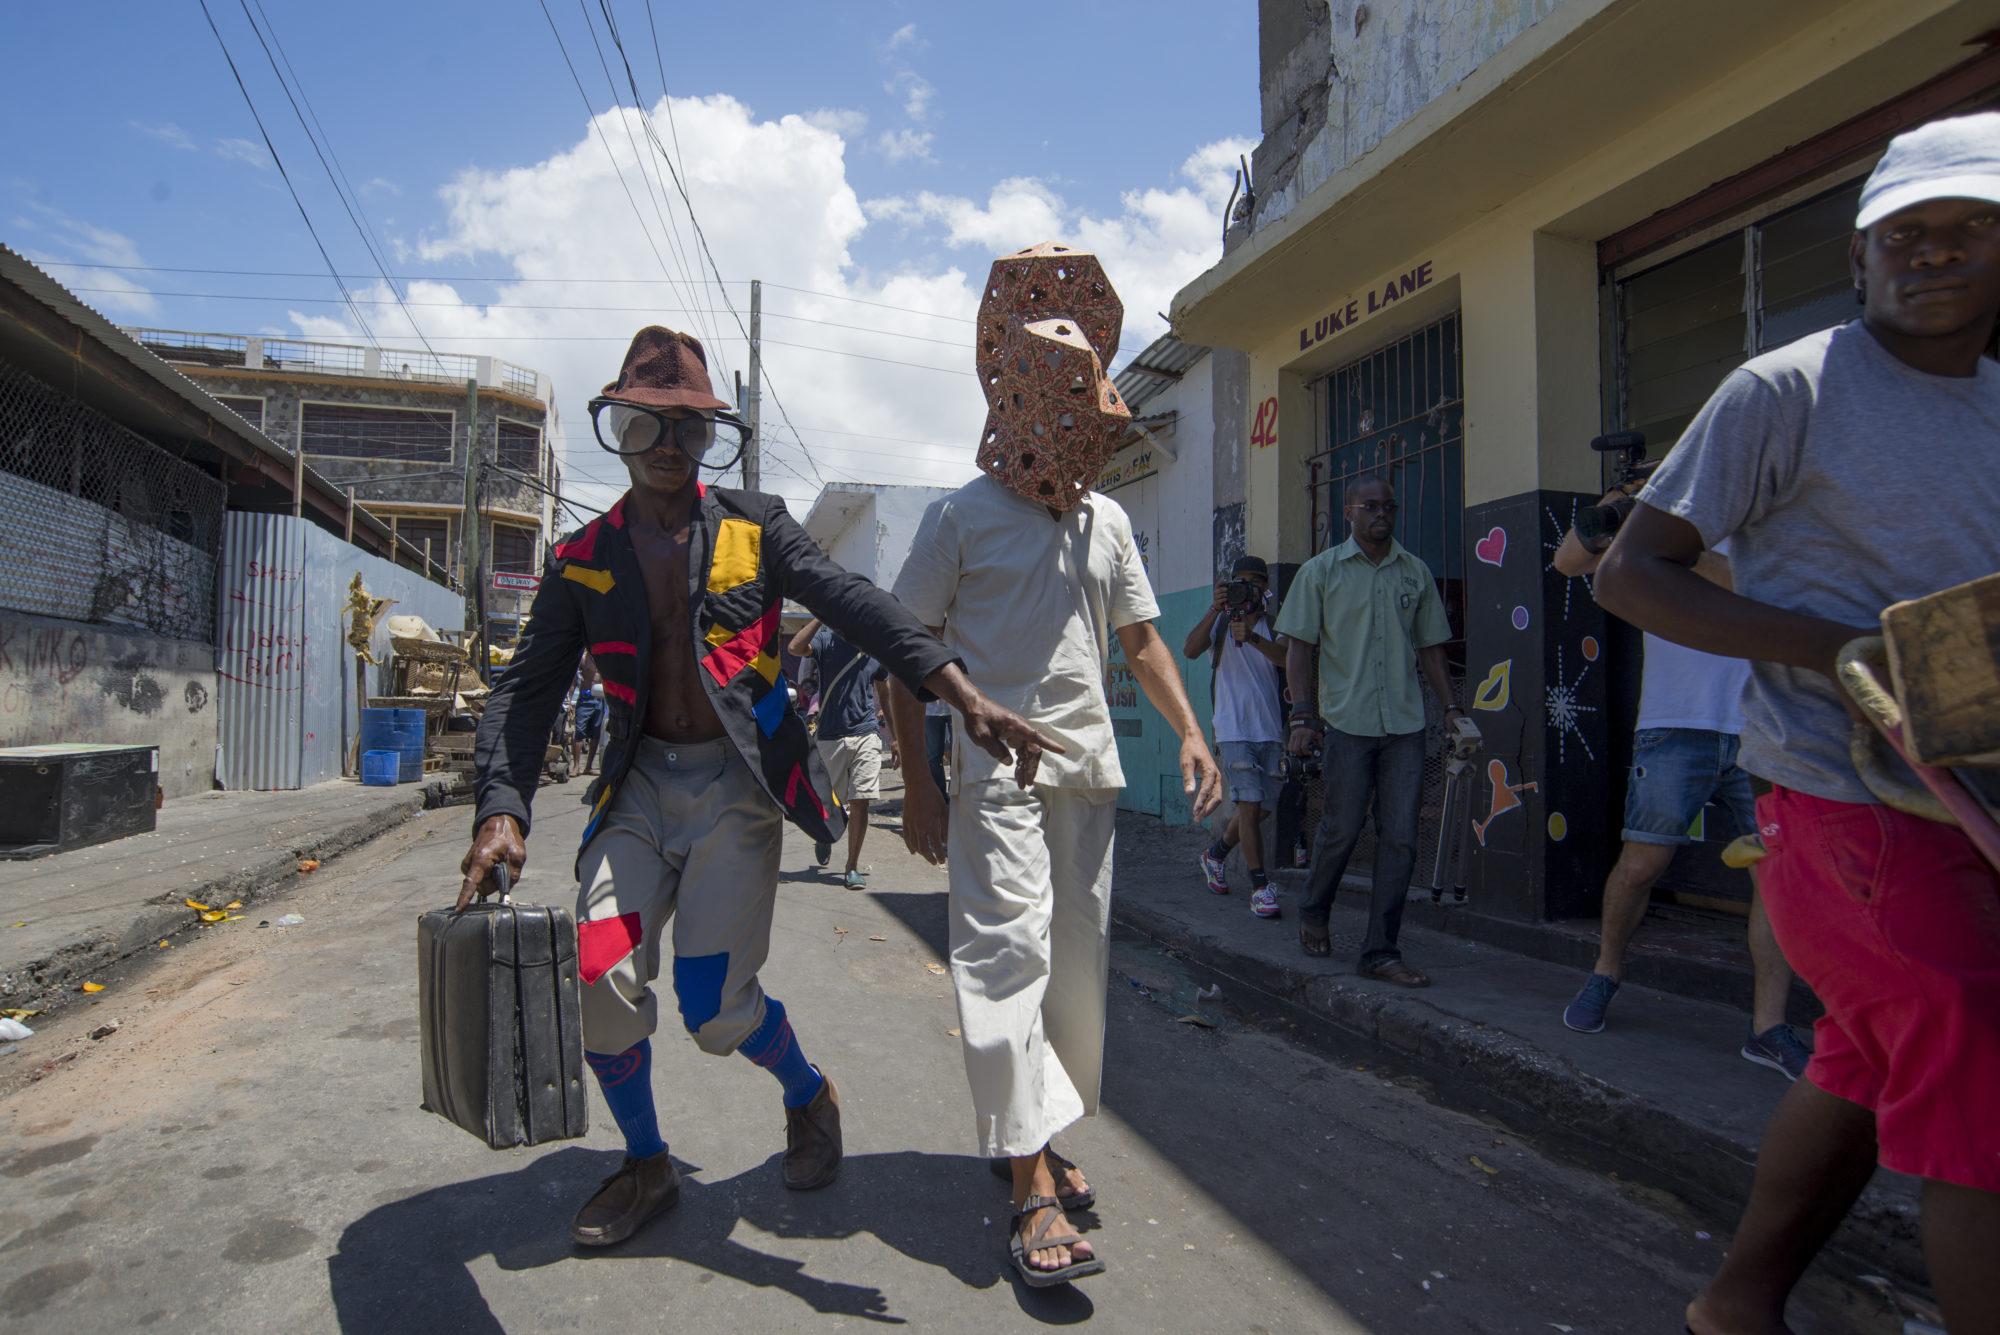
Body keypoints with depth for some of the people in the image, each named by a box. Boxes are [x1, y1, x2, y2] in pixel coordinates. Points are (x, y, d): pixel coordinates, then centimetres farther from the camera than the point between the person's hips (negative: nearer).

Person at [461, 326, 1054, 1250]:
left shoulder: (754, 528, 1)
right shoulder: (582, 559, 7)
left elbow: (854, 605, -12)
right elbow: (527, 688, 5)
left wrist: (961, 692, -27)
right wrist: (500, 809, -11)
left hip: (736, 783, -3)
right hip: (640, 785, 3)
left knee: (714, 1006, -8)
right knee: (599, 981, -7)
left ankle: (810, 1096, 27)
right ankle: (646, 1165, 23)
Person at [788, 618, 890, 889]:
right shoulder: (828, 639, -2)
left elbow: (885, 694, 19)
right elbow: (796, 647, -22)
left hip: (866, 735, 1)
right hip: (830, 737, -1)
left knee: (860, 803, -5)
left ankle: (852, 867, 7)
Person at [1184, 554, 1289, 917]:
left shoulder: (1274, 627, 7)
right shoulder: (1221, 624, 5)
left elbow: (1286, 658, -15)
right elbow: (1190, 650, -15)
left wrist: (1252, 638, -33)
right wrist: (1215, 609, -25)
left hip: (1270, 730, 3)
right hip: (1234, 730, -3)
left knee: (1260, 807, 11)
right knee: (1250, 805, -11)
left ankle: (1216, 853, 35)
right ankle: (1259, 885, -3)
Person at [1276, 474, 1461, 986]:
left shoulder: (1415, 573, 13)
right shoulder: (1321, 571, 5)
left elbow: (1429, 647, 17)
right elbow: (1299, 645, 1)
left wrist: (1451, 707, 9)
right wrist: (1302, 714, -8)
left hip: (1405, 723, 3)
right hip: (1347, 720, -3)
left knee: (1400, 838, 0)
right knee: (1342, 828, 2)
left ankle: (1381, 951, 9)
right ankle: (1313, 913, 29)